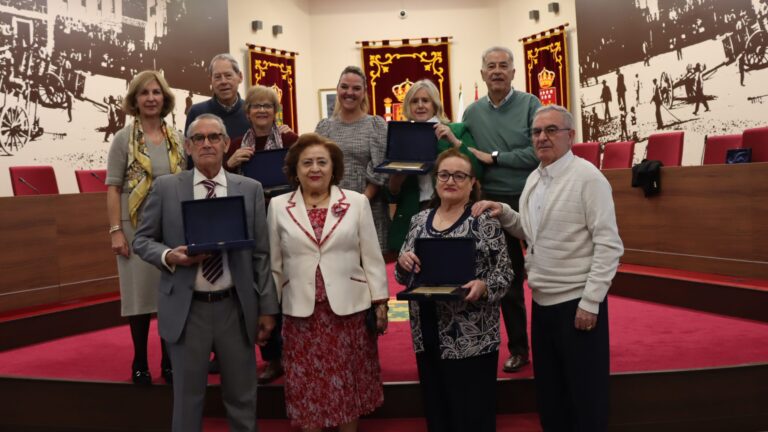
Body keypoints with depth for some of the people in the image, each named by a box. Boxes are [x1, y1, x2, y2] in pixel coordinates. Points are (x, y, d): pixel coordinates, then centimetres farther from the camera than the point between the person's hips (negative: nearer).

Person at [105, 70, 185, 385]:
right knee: (140, 290, 4)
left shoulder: (177, 139, 7)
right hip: (137, 227, -3)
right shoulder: (124, 138, -2)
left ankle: (169, 360, 22)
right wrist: (115, 230, -11)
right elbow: (113, 187, -5)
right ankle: (140, 362, 19)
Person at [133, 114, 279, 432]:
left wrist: (267, 308, 2)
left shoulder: (250, 189, 3)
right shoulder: (165, 187, 1)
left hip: (235, 307, 1)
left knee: (242, 396, 13)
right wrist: (169, 256, -15)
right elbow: (142, 239, 6)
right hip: (186, 308, 0)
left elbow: (261, 253, 2)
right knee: (188, 397, 13)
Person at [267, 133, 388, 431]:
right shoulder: (278, 206, 3)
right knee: (307, 387, 8)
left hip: (349, 307, 0)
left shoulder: (357, 202, 0)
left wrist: (380, 303, 0)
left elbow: (372, 257, 2)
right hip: (301, 311, 1)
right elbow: (273, 263, 7)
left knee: (349, 384, 12)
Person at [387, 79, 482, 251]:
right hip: (410, 219, 2)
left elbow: (477, 172, -7)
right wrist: (394, 181, -8)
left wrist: (454, 141, -12)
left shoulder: (457, 131, 4)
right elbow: (393, 196, 12)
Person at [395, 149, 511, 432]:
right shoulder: (420, 220, 8)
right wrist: (403, 263, -8)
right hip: (428, 336, 5)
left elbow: (504, 273, -6)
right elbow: (404, 276, 14)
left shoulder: (485, 220, -6)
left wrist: (483, 286, -26)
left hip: (472, 338, -5)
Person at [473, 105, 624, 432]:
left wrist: (590, 303, -18)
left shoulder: (588, 177, -13)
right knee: (548, 391, 18)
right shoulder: (534, 178, 9)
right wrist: (503, 212, 0)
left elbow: (608, 245, -16)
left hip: (576, 302, -7)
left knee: (584, 394, 6)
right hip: (542, 301, 7)